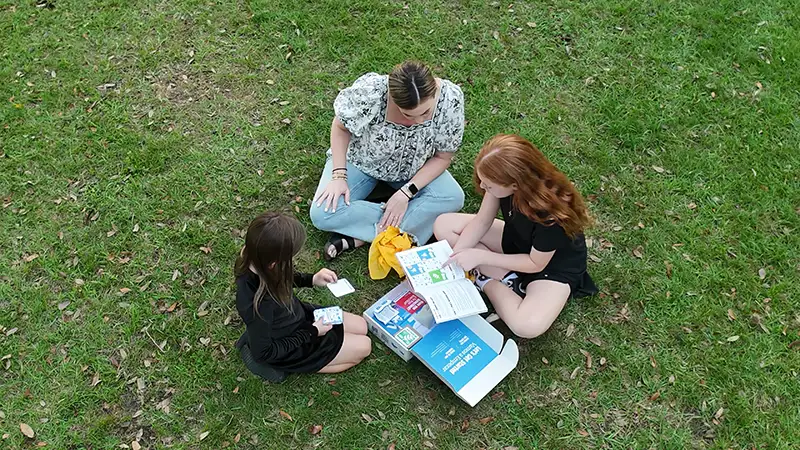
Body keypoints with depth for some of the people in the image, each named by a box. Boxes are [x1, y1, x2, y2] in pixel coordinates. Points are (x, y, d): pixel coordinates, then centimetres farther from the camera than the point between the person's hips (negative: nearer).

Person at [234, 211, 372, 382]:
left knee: (361, 327, 14)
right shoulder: (258, 304, -43)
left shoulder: (254, 258, -22)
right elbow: (263, 353, -26)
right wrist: (311, 333, -18)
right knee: (363, 347, 0)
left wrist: (311, 280, -10)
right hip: (290, 348, -7)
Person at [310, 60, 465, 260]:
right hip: (361, 160, -1)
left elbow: (442, 157, -15)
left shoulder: (450, 98, -29)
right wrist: (339, 175, -23)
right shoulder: (369, 92, -35)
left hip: (412, 169, 2)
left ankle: (356, 238, -22)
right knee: (323, 214, -24)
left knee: (453, 198, -27)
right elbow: (340, 128, -13)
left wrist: (406, 192, -25)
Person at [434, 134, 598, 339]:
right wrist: (454, 257, -20)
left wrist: (480, 256, -25)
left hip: (555, 264, -6)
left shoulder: (551, 213, -39)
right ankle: (508, 280, -7)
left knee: (527, 326, -33)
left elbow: (536, 264, -24)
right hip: (516, 241, 6)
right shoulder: (504, 180, -23)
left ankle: (487, 282, -4)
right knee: (444, 225, -7)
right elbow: (482, 222, -9)